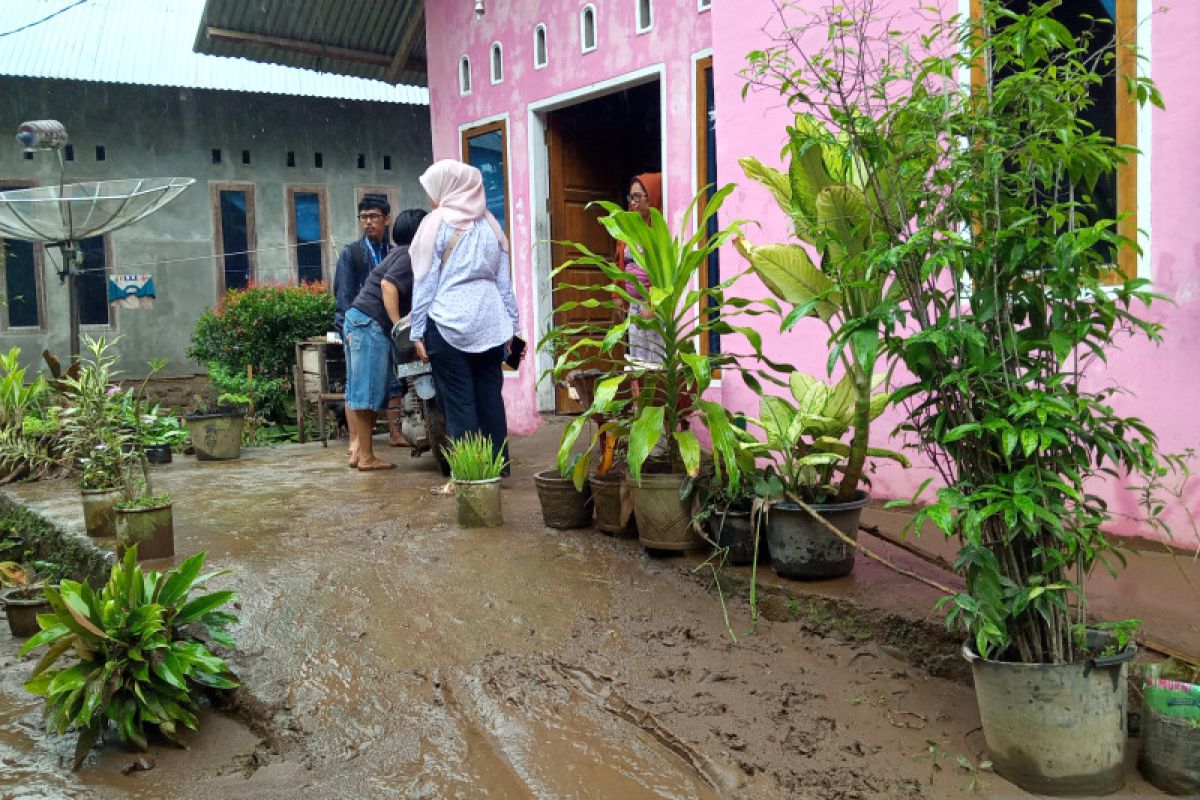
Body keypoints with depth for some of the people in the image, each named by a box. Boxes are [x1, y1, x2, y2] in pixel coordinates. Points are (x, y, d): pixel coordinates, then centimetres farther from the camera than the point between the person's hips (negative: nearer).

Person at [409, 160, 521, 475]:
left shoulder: (436, 222, -1)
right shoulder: (488, 223, 13)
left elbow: (425, 281, -3)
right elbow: (504, 280, 14)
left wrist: (417, 331, -1)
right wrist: (510, 324, 18)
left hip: (449, 323, -5)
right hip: (490, 323, 5)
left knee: (459, 401, 0)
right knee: (490, 396, 9)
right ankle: (498, 468, 12)